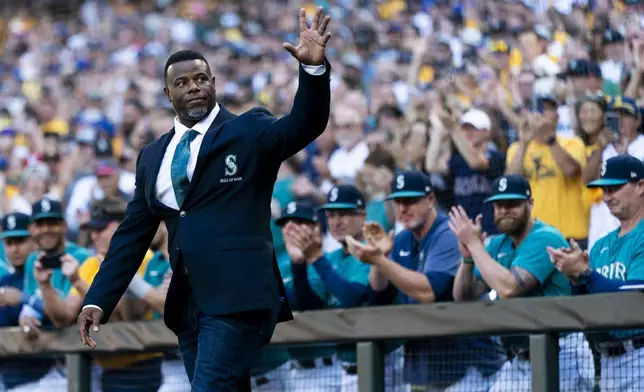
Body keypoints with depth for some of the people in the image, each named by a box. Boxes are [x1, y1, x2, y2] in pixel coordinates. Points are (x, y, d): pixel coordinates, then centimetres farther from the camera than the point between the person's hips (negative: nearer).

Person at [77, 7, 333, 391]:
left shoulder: (249, 131, 3)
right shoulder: (153, 156, 17)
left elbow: (304, 126, -15)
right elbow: (132, 234, 17)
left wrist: (314, 67, -32)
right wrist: (98, 300, 9)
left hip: (237, 297, -6)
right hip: (188, 303, 6)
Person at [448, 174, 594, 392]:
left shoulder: (546, 239, -14)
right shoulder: (498, 245, 11)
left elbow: (508, 288, -26)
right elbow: (463, 297, 9)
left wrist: (475, 244, -17)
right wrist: (467, 257, -9)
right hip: (519, 360, 8)